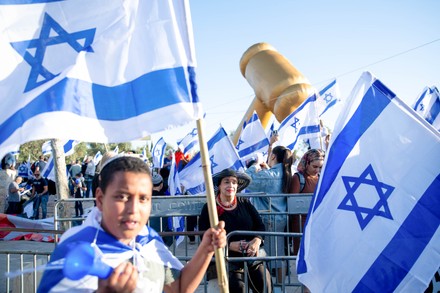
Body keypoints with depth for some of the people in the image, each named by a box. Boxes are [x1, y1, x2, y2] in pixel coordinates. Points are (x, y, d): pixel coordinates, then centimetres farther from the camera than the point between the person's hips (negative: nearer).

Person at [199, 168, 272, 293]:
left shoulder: (245, 204, 13)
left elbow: (260, 226, 11)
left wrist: (257, 240, -10)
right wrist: (230, 245, -15)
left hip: (253, 254, 3)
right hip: (227, 257, -3)